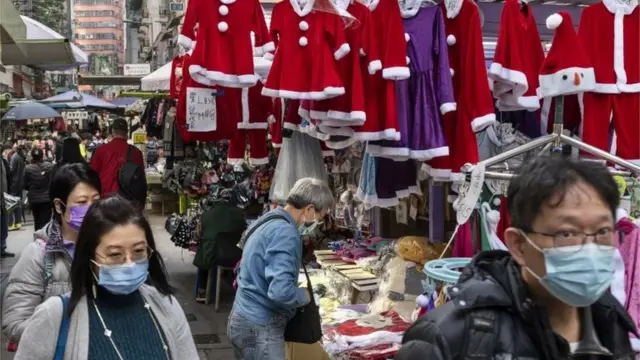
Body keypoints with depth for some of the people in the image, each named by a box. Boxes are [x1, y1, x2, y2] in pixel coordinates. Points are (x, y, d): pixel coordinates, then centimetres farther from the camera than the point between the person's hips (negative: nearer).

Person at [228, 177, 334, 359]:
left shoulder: (269, 220, 9)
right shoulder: (285, 232, -21)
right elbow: (281, 291, -31)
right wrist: (303, 296, -12)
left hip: (245, 319, 10)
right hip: (260, 328, -10)